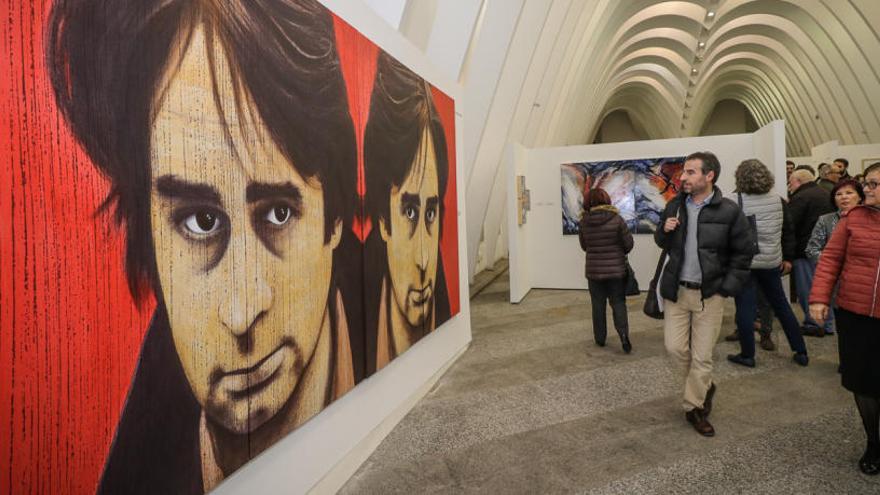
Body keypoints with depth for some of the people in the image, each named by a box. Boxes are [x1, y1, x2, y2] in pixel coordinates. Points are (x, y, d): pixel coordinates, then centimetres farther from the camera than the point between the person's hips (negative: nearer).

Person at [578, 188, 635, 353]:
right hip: (616, 269, -1)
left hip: (593, 270, 1)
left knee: (598, 305, 13)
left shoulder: (584, 222, -8)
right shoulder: (617, 219, -13)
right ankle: (623, 333, -6)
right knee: (618, 302, 11)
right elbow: (628, 244, -6)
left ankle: (600, 338, 20)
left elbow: (584, 246, 2)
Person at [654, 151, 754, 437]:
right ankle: (704, 387, 32)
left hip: (709, 293, -3)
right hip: (676, 290, 3)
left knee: (701, 356, 3)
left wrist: (727, 288, -7)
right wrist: (664, 231, -8)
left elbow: (743, 253, -2)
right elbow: (663, 244, 15)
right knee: (675, 347, 4)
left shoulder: (729, 211, -9)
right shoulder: (674, 207, 3)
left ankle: (694, 408, 22)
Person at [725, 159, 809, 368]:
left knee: (745, 309, 4)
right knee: (781, 305, 18)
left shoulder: (732, 202, -13)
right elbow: (789, 232, 9)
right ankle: (800, 352, 26)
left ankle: (747, 355, 12)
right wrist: (787, 257, 16)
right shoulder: (778, 201, 3)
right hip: (771, 262, 5)